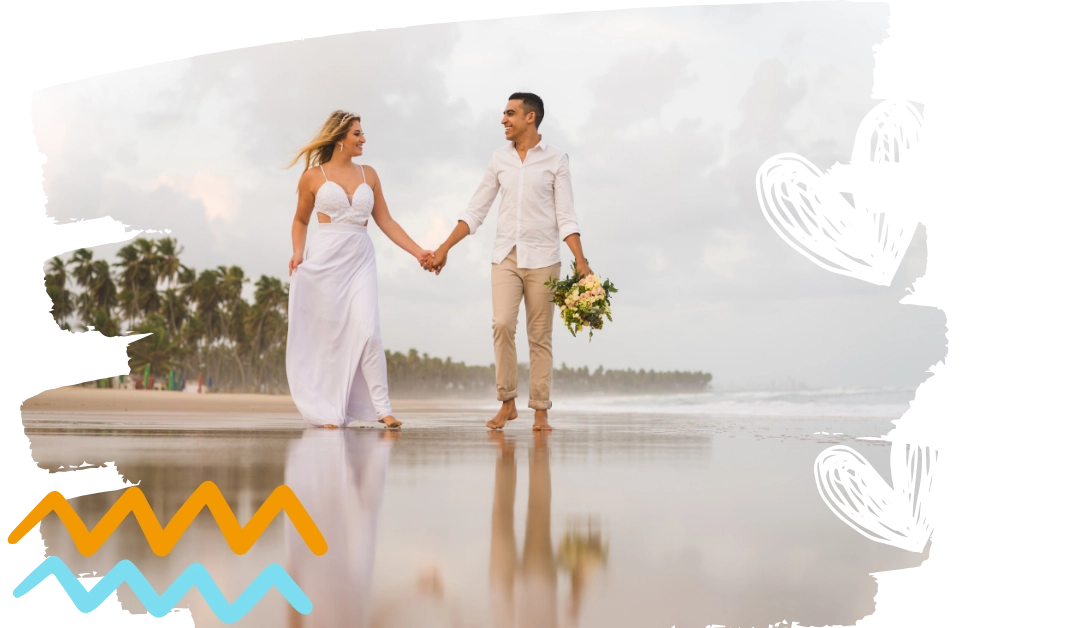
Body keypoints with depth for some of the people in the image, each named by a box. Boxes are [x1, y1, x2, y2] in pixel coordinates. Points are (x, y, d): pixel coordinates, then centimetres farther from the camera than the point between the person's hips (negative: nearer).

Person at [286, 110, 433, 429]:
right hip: (325, 260, -2)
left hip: (360, 260, 2)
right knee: (327, 337, 0)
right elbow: (301, 220, 16)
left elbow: (385, 221, 12)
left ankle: (381, 408, -10)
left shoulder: (368, 175, 11)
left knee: (367, 332, -13)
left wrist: (418, 251, 5)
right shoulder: (313, 176, 4)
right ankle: (328, 411, 9)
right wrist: (297, 253, -1)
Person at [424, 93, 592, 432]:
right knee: (502, 324, -13)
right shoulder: (500, 157, 7)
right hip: (506, 256, 2)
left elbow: (566, 217, -4)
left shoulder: (556, 159, -2)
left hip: (542, 258, -2)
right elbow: (476, 210, 11)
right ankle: (506, 403, -1)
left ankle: (540, 411, 8)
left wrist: (581, 262, -15)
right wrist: (444, 248, 7)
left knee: (540, 336, 1)